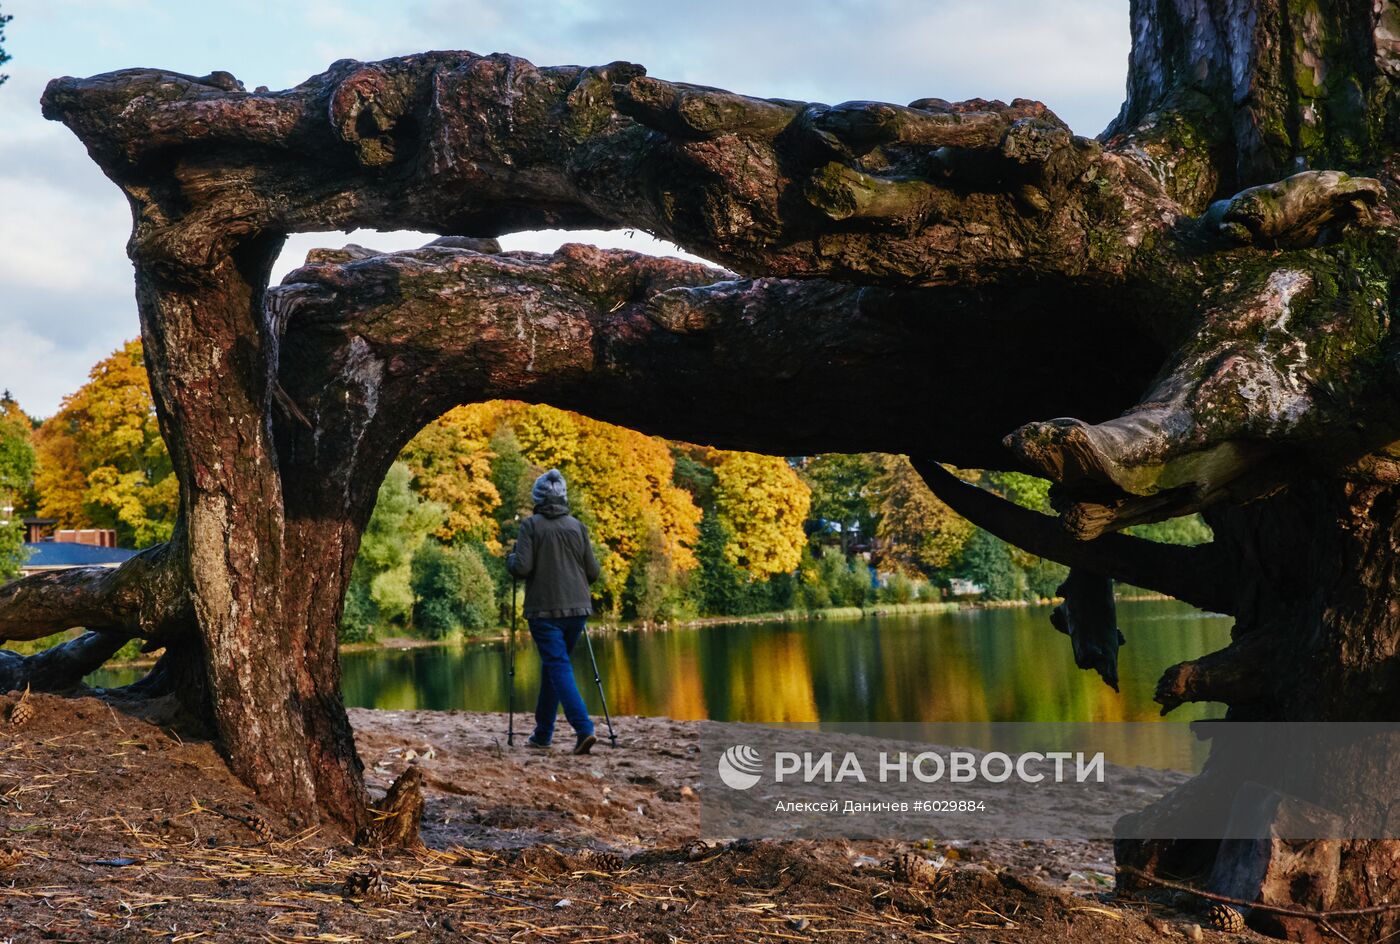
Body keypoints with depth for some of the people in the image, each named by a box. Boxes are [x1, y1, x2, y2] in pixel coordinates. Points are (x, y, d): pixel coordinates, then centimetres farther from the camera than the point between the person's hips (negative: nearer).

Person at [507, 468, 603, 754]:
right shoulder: (577, 526, 6)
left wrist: (510, 558, 9)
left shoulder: (531, 525, -5)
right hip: (577, 608, 4)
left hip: (544, 610, -4)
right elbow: (593, 572, 6)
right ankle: (542, 733, 24)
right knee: (552, 665, 17)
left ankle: (584, 729, -21)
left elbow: (522, 568, -12)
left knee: (559, 668, -5)